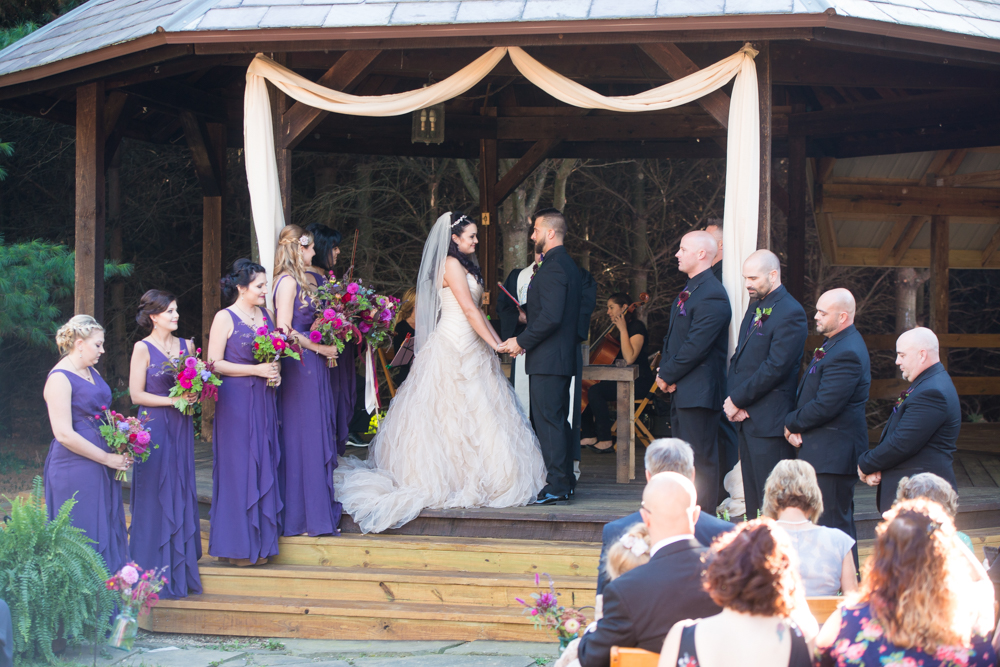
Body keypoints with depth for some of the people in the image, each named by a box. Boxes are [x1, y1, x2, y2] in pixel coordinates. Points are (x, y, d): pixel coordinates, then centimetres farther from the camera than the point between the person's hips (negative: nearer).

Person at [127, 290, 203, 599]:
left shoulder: (186, 345, 9)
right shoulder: (143, 348, -6)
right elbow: (137, 395, -9)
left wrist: (193, 396, -7)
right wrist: (172, 400, -16)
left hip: (181, 426, 5)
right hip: (155, 426, -5)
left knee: (182, 495, 7)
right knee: (156, 496, -3)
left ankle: (181, 570, 14)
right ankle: (155, 571, 4)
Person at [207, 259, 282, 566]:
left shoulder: (266, 316, 13)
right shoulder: (225, 318, -7)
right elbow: (215, 363, -12)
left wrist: (275, 372, 0)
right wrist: (257, 370, -16)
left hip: (264, 402, 7)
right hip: (236, 402, -6)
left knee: (264, 468, 6)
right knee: (239, 468, -4)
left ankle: (260, 542, 13)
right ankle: (238, 545, 3)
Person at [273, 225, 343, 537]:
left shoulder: (308, 279, 14)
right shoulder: (288, 281, -12)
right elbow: (285, 330, -18)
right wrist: (319, 347, -13)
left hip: (314, 365, 9)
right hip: (299, 365, -9)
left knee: (319, 436, 10)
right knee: (304, 437, -4)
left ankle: (320, 509, 15)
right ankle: (308, 515, 2)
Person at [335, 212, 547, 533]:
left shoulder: (464, 265, 19)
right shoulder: (452, 264, -11)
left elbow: (476, 311, 19)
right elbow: (469, 310, -16)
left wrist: (498, 341, 11)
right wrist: (496, 345, -15)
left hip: (469, 347, 10)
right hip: (455, 347, -10)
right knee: (455, 410, -6)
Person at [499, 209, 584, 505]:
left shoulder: (553, 267, -17)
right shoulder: (567, 264, 16)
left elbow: (550, 317, -24)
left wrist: (522, 341, -14)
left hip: (547, 358, -11)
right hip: (564, 356, 11)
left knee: (548, 421, -8)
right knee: (559, 420, 14)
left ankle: (556, 486, -7)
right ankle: (565, 480, 19)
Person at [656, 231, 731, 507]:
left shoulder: (712, 296, -17)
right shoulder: (688, 291, 17)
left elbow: (695, 346, -21)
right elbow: (672, 336, 20)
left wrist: (667, 375, -12)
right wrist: (665, 372, 4)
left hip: (698, 391, -10)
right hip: (680, 389, 10)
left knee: (701, 459, -6)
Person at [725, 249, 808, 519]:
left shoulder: (790, 313, -14)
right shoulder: (755, 307, 16)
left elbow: (775, 368, -19)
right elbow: (738, 357, 18)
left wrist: (737, 400, -14)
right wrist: (731, 399, 2)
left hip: (770, 421, -9)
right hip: (746, 418, 9)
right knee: (752, 495, 12)